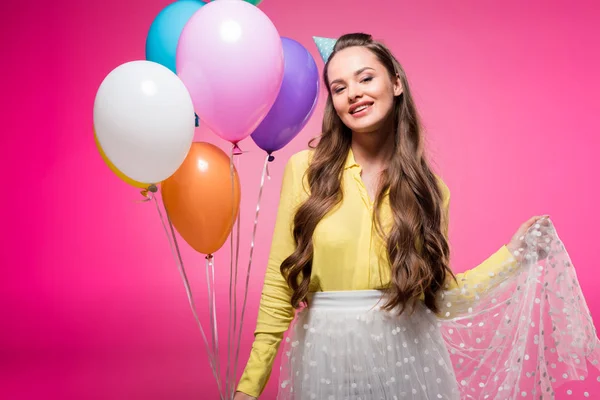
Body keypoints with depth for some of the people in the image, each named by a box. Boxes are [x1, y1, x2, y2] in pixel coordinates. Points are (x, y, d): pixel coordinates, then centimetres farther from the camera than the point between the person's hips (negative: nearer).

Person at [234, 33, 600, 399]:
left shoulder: (429, 188, 1)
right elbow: (279, 286, -3)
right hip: (326, 358, -1)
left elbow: (439, 298, 4)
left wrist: (515, 255, -2)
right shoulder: (305, 169, -5)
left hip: (409, 357, 1)